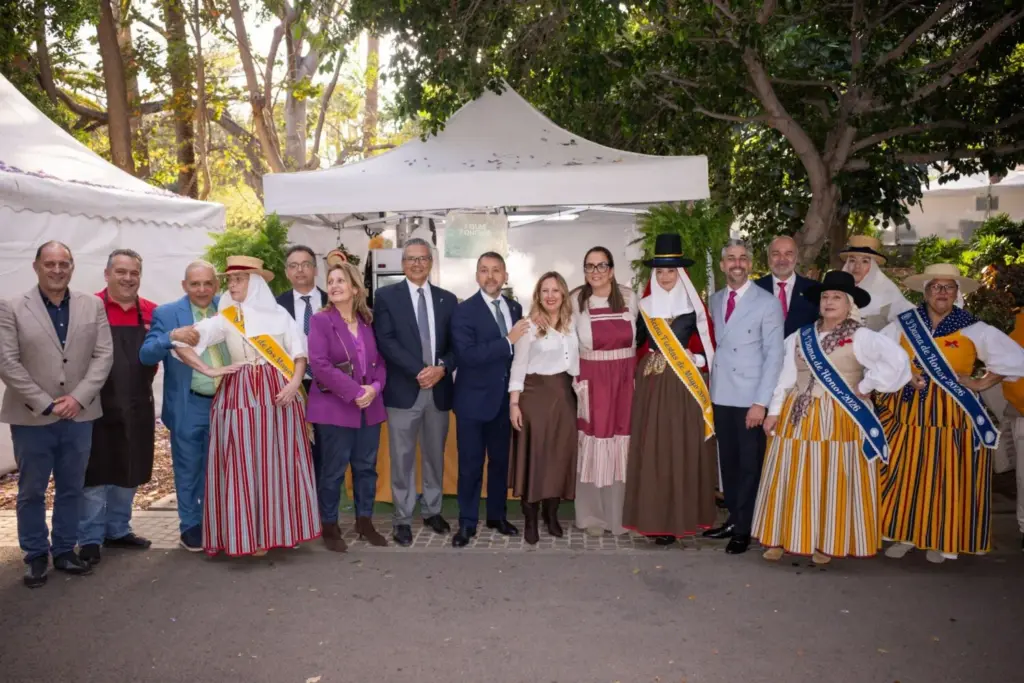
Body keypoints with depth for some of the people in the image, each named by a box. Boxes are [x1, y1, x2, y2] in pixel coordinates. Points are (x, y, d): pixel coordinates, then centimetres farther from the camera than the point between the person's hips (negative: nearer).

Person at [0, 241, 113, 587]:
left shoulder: (93, 305, 4)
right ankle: (36, 556, 24)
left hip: (79, 415, 2)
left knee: (71, 489, 12)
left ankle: (64, 550, 26)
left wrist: (79, 397, -11)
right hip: (32, 417, -2)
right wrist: (45, 403, -13)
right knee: (31, 491, 9)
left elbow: (104, 355, 0)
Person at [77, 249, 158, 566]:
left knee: (129, 471, 14)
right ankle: (90, 538, 16)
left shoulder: (152, 312, 4)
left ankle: (117, 530, 29)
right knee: (95, 473, 5)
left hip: (137, 407, 5)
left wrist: (144, 382, 4)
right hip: (98, 406, -5)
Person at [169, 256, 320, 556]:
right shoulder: (223, 319, 2)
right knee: (245, 464, 0)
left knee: (281, 463, 6)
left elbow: (299, 353, 6)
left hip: (281, 393, 2)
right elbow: (179, 342, -3)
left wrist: (294, 383, -10)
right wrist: (208, 371, -9)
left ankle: (283, 528, 18)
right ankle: (252, 535, 9)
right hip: (242, 395, -1)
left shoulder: (279, 314, 7)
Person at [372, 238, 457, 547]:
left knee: (435, 455, 13)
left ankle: (432, 510, 28)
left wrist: (442, 368, -13)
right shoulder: (386, 296, 1)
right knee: (402, 458, 3)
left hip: (439, 389, 3)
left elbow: (456, 344, 7)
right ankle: (403, 519, 14)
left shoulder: (447, 299, 11)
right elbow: (385, 340, -9)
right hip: (403, 389, -3)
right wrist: (419, 370, -17)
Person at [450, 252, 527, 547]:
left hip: (504, 398, 5)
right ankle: (467, 522, 17)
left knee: (500, 460, 15)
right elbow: (466, 355, -23)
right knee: (470, 464, 5)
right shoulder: (464, 310, -11)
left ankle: (497, 516, 30)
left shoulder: (515, 308, 6)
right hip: (474, 400, -5)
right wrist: (507, 341, -25)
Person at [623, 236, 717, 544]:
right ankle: (653, 516, 10)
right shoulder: (646, 305, 9)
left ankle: (680, 517, 8)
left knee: (681, 448, 0)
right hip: (651, 384, 2)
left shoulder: (693, 305, 1)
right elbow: (635, 341, 12)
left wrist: (697, 360, -11)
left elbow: (710, 344, 3)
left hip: (684, 384, -2)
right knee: (650, 449, 2)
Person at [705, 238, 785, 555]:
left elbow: (774, 355, -9)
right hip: (721, 396, 5)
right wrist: (710, 382, 0)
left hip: (750, 399, -5)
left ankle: (744, 530, 15)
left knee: (749, 464, 4)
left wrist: (761, 402, -14)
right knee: (728, 462, 13)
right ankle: (733, 519, 27)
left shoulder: (768, 303, -7)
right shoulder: (714, 300, 10)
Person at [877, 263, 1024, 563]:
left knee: (946, 480, 4)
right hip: (907, 412, 2)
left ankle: (941, 541, 20)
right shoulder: (903, 324, 2)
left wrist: (981, 383, -6)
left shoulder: (973, 329, -2)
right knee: (903, 477, 4)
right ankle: (905, 535, 20)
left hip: (952, 415, -1)